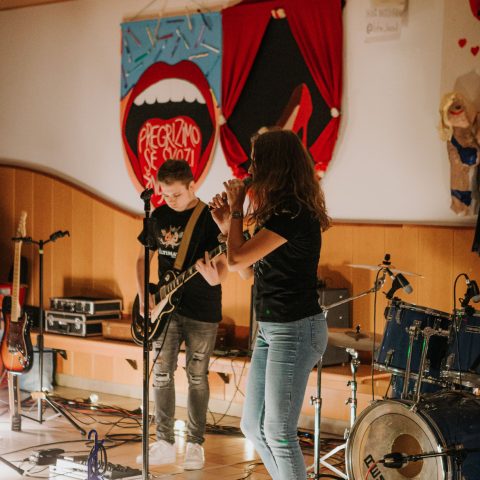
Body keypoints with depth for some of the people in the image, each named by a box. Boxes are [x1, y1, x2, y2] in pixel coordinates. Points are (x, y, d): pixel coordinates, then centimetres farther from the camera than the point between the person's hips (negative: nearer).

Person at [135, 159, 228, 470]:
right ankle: (165, 444, 11)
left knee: (197, 377, 2)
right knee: (162, 374, 3)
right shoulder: (159, 216, 5)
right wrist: (144, 296, 2)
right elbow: (144, 258, 14)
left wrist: (214, 278, -36)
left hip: (201, 311, -5)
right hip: (166, 308, 5)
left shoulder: (209, 217, -11)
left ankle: (195, 445, 12)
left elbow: (223, 263, -13)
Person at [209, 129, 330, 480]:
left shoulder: (294, 214, -19)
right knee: (253, 426, 16)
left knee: (278, 432, -4)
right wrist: (228, 224, 8)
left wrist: (236, 210, -8)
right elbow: (250, 272, 15)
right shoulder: (282, 211, 12)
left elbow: (236, 260, -21)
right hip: (271, 329, 10)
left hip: (295, 330, -10)